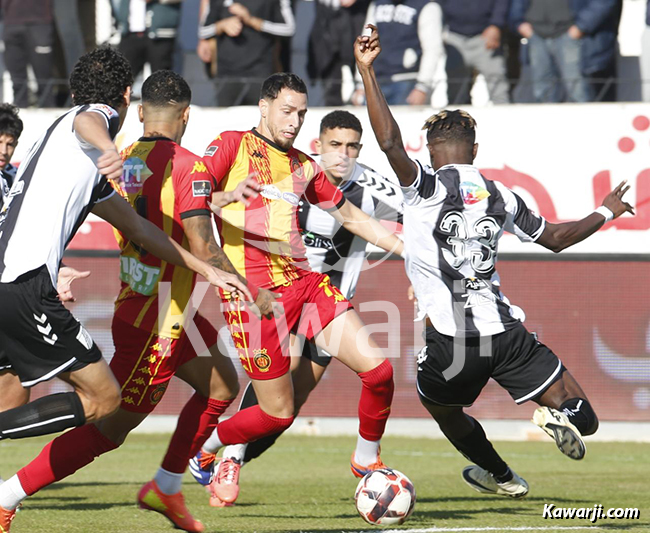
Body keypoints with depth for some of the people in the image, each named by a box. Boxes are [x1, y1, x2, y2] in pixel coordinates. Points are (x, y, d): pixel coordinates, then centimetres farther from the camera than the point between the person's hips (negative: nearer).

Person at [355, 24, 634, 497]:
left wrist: (367, 71, -15)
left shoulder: (426, 187, -2)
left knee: (442, 406, 31)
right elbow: (555, 237, 26)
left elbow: (390, 142, -19)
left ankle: (500, 475, 29)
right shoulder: (500, 196, 13)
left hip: (450, 338, -2)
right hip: (505, 330, 2)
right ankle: (564, 414, -27)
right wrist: (605, 213, 43)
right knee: (581, 417, 8)